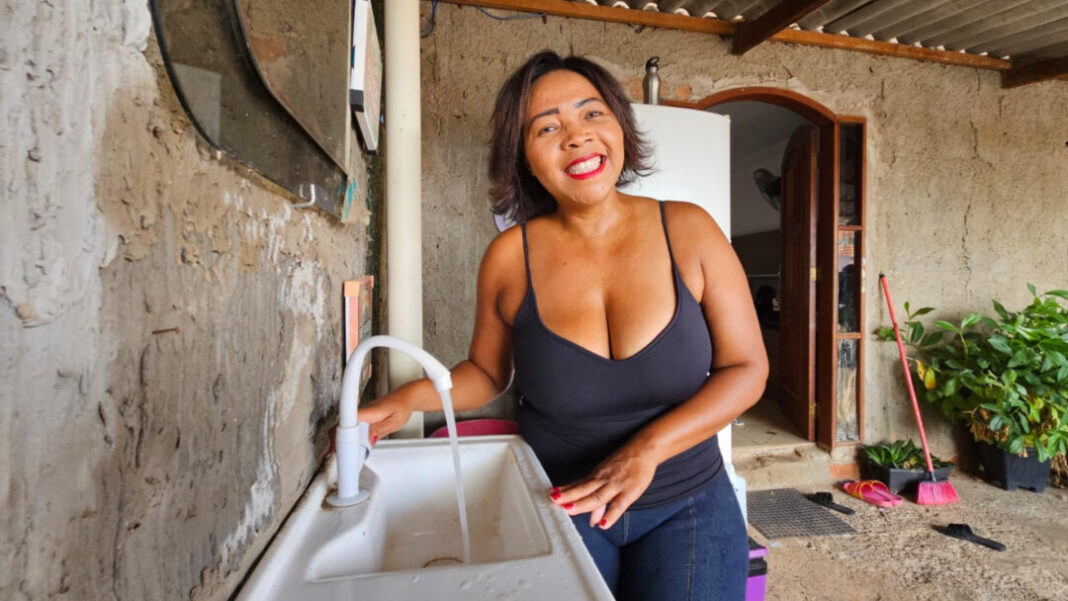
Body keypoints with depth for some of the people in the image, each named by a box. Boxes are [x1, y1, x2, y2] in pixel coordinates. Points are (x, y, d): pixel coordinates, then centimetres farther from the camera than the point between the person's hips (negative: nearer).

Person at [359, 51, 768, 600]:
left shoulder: (688, 230, -11)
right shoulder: (510, 257, -11)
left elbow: (745, 369, -8)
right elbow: (487, 371, 3)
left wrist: (647, 449, -20)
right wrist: (412, 396, -15)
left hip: (688, 505, 1)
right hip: (560, 506, 0)